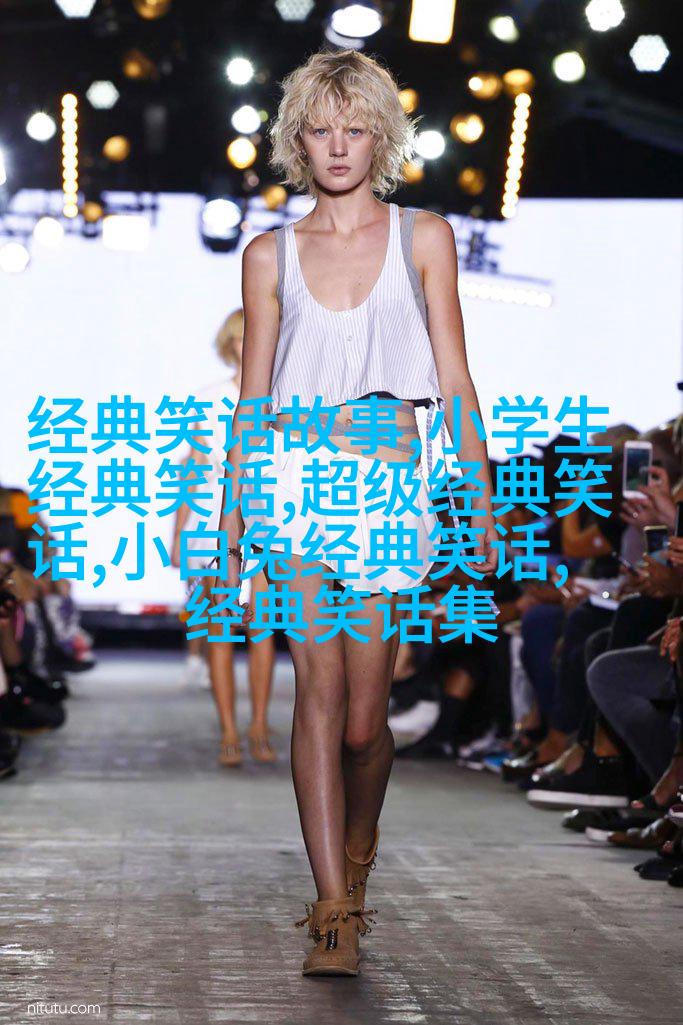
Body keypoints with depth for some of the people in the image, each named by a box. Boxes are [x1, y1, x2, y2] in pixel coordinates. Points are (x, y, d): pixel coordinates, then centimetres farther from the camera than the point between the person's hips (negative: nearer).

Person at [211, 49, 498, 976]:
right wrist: (231, 517, 8)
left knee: (363, 717, 0)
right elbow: (253, 395, 11)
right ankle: (337, 913, -9)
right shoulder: (271, 255, 10)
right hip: (296, 481, 0)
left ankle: (355, 862, 30)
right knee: (319, 691, -11)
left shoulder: (424, 238, 8)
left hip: (390, 492, 0)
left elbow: (453, 379, 6)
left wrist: (483, 499, 0)